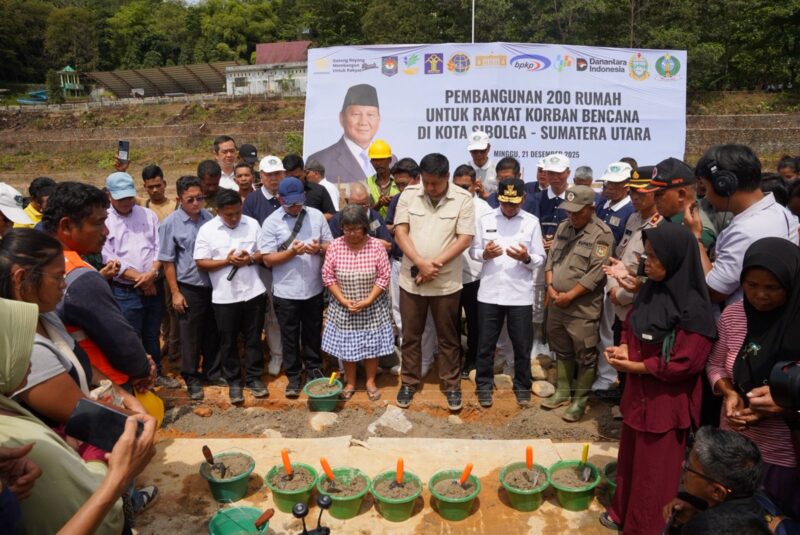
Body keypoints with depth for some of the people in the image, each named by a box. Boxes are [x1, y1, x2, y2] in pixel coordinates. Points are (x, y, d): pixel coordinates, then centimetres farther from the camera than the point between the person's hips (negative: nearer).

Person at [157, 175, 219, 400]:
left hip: (213, 285, 4)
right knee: (190, 336, 8)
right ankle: (192, 380, 24)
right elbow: (167, 261, -6)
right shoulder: (170, 224, -8)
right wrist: (175, 293, -7)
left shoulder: (208, 217, 2)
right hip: (189, 288, -4)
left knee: (213, 333, 15)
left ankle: (213, 372, 32)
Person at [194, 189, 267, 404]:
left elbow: (264, 253, 5)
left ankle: (254, 378, 25)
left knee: (253, 338, 11)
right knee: (228, 342, 10)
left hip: (253, 292, 1)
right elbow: (201, 263, -6)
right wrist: (227, 261, -18)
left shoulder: (252, 224, 1)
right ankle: (234, 382, 24)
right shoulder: (207, 230, -5)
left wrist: (250, 259, -15)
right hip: (224, 296, -1)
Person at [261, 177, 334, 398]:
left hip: (313, 289, 2)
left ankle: (314, 369, 34)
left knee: (313, 333, 16)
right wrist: (291, 252, -22)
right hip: (286, 292, -2)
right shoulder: (271, 222, -6)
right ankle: (293, 376, 24)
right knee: (289, 336, 10)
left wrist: (318, 248, -16)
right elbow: (267, 259, -8)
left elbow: (331, 246, 6)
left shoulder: (316, 215, 1)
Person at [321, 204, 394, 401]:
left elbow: (384, 277, -9)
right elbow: (327, 276, -5)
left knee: (372, 345, 10)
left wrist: (368, 300, -16)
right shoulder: (335, 246, -8)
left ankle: (371, 382, 30)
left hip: (372, 307, -1)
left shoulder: (376, 246, -11)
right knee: (346, 346, 11)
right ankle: (350, 383, 30)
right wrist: (343, 300, -13)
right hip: (343, 308, 1)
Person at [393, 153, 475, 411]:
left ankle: (451, 385, 26)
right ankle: (409, 382, 28)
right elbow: (400, 232, -6)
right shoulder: (408, 195, -2)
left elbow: (464, 239, -10)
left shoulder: (463, 199, -6)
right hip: (411, 279, 2)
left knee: (448, 338, 11)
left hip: (446, 281, -1)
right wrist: (421, 263, -18)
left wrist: (435, 264, -16)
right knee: (410, 335, 12)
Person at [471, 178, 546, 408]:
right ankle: (484, 385, 27)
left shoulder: (532, 222, 0)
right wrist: (485, 254, -15)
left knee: (522, 345, 10)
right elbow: (473, 251, 6)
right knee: (486, 343, 10)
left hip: (520, 294, 0)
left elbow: (541, 259, 1)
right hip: (489, 292, 1)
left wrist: (526, 258, -20)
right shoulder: (485, 220, 2)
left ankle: (522, 387, 28)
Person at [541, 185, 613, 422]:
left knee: (585, 356, 4)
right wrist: (550, 287, -4)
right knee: (562, 351, 18)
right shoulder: (564, 227, 9)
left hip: (583, 307, -6)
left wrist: (570, 295, -16)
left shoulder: (602, 234, -12)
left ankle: (580, 400, 18)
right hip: (556, 303, 7)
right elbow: (551, 258, 10)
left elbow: (596, 273, -18)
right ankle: (563, 391, 33)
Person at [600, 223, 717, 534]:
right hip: (638, 392, 7)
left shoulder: (692, 308, -22)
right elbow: (631, 328, 14)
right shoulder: (650, 291, 1)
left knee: (651, 469, 9)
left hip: (665, 401, -7)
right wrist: (623, 348, -6)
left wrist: (635, 366, -18)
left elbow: (686, 362, -21)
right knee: (629, 458, 21)